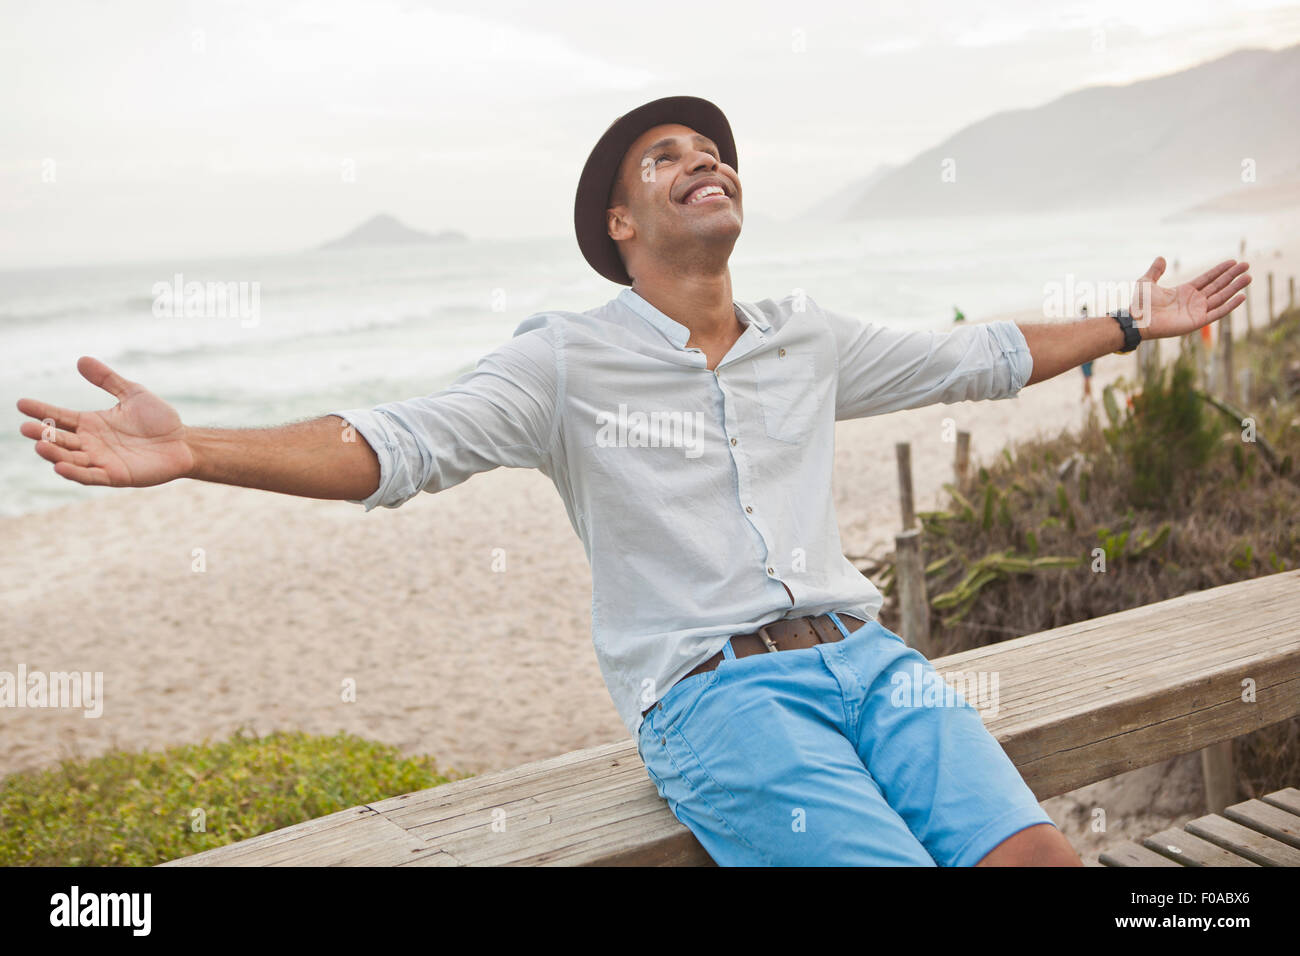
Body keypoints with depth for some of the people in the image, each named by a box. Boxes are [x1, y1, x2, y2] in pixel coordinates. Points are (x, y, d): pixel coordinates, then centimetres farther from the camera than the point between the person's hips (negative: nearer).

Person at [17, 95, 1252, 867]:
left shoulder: (806, 340, 17)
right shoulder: (567, 361, 3)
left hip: (862, 656, 5)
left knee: (1038, 853, -18)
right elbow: (393, 447, -10)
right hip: (714, 690, -4)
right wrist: (189, 451, -24)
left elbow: (979, 356, 30)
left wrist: (1135, 323, 35)